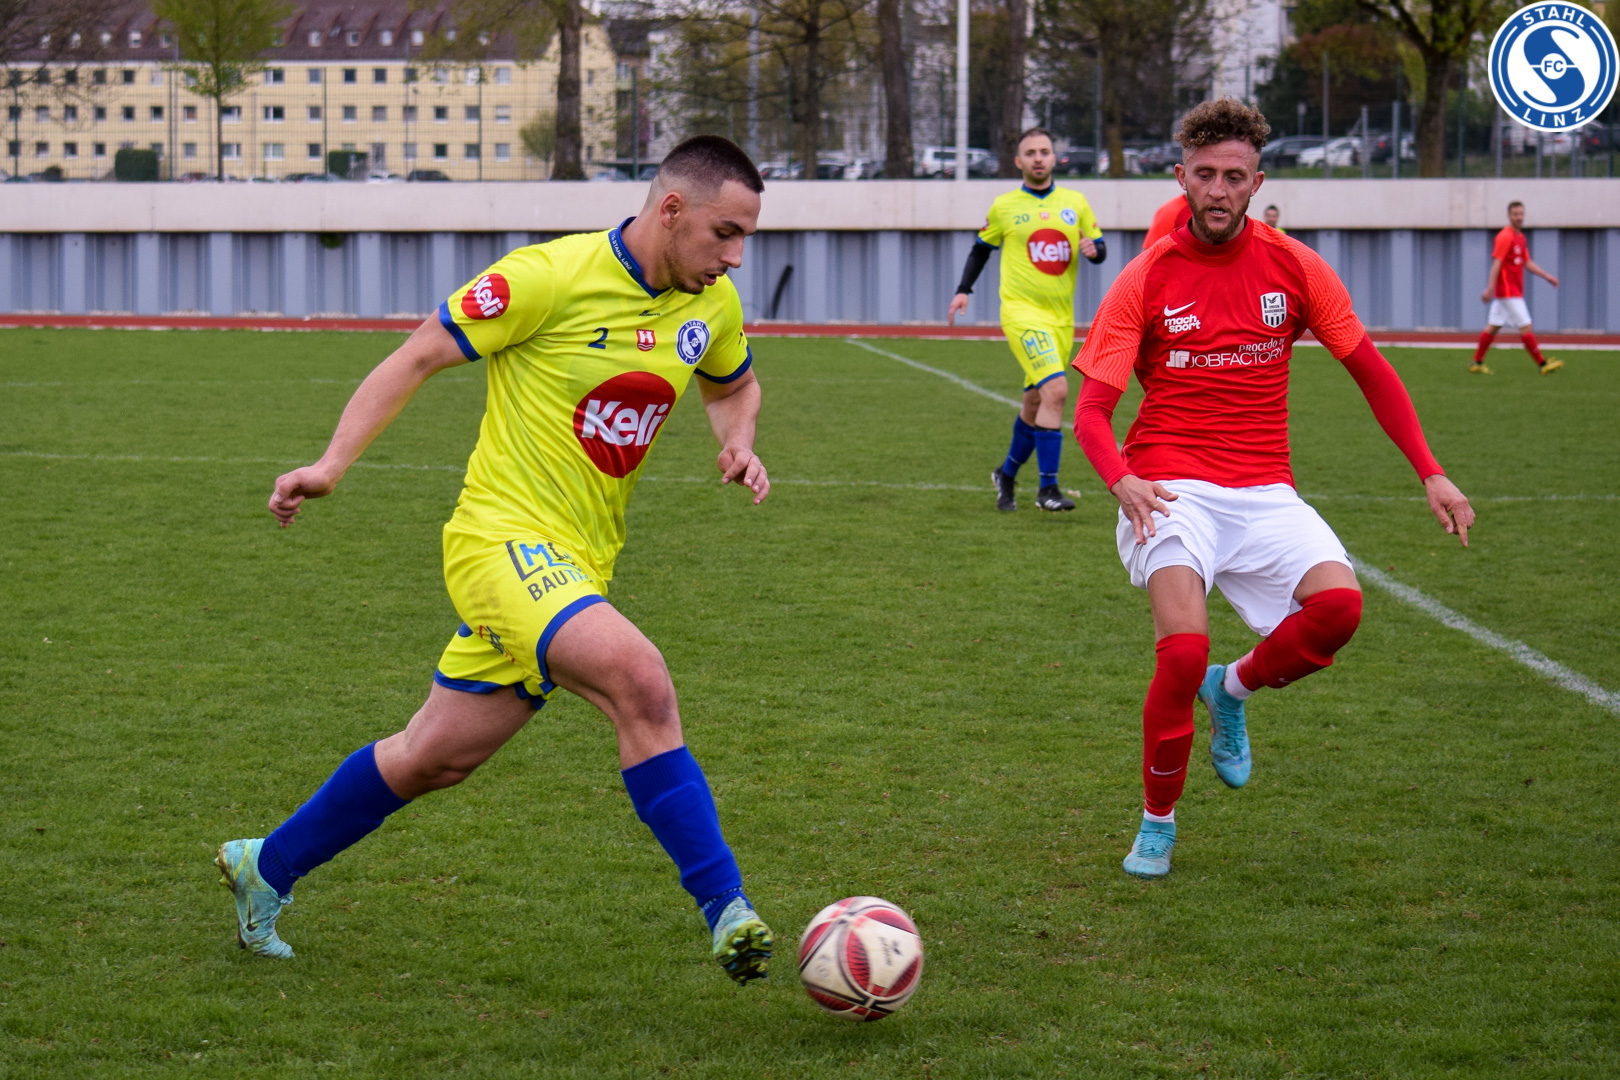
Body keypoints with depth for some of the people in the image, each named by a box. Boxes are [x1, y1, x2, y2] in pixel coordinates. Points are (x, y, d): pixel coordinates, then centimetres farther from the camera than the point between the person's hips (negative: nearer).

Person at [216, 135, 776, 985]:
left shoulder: (713, 305, 6)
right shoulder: (551, 276, -15)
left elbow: (734, 385, 28)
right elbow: (420, 354, -7)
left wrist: (739, 442, 6)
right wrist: (333, 462, -13)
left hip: (580, 565, 7)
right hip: (503, 536, -7)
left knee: (432, 760, 13)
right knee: (638, 677, -30)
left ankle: (266, 868, 34)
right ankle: (725, 912, -26)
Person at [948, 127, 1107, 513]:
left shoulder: (1075, 203, 8)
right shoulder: (1004, 206, 3)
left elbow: (1099, 247, 13)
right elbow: (982, 248, 17)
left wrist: (1094, 249, -10)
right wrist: (963, 290, 8)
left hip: (1062, 316, 4)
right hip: (1022, 311, -4)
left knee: (1035, 402, 12)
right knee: (1055, 389, -22)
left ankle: (1006, 475, 35)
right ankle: (1047, 487, -18)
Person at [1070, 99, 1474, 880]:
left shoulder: (1294, 268, 4)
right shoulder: (1146, 279, -2)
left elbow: (1370, 371, 13)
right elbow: (1092, 409, -4)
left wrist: (1430, 473, 5)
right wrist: (1121, 480, -25)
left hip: (1263, 491, 3)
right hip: (1170, 487, -2)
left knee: (1337, 604, -25)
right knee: (1184, 649, -26)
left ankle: (1233, 689, 8)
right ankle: (1157, 822, -1)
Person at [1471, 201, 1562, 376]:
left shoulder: (1520, 237, 16)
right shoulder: (1505, 237, -13)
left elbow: (1528, 263, 21)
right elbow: (1497, 263, -20)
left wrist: (1547, 276, 15)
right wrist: (1490, 288, -26)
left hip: (1515, 290, 10)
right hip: (1508, 290, -10)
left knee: (1493, 326, 10)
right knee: (1525, 327, -7)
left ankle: (1476, 363, 13)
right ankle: (1543, 364, -5)